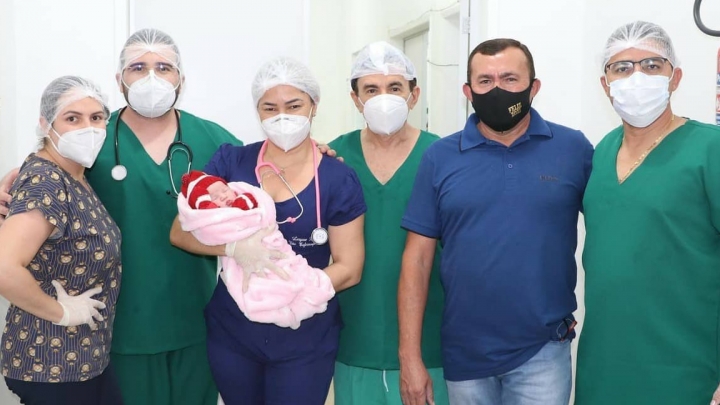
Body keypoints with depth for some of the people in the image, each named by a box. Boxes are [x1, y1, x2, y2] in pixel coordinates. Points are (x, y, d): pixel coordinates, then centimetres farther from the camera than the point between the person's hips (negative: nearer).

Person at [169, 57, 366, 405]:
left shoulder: (338, 179, -7)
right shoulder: (230, 162, -3)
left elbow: (349, 268, -7)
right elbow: (180, 232, -6)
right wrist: (234, 246, -25)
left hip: (304, 339, -1)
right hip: (232, 332, 2)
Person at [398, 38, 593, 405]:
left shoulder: (574, 149, -3)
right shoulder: (439, 158, -2)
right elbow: (417, 259, -2)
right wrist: (410, 358, -5)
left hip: (543, 352, -1)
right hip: (464, 354, 1)